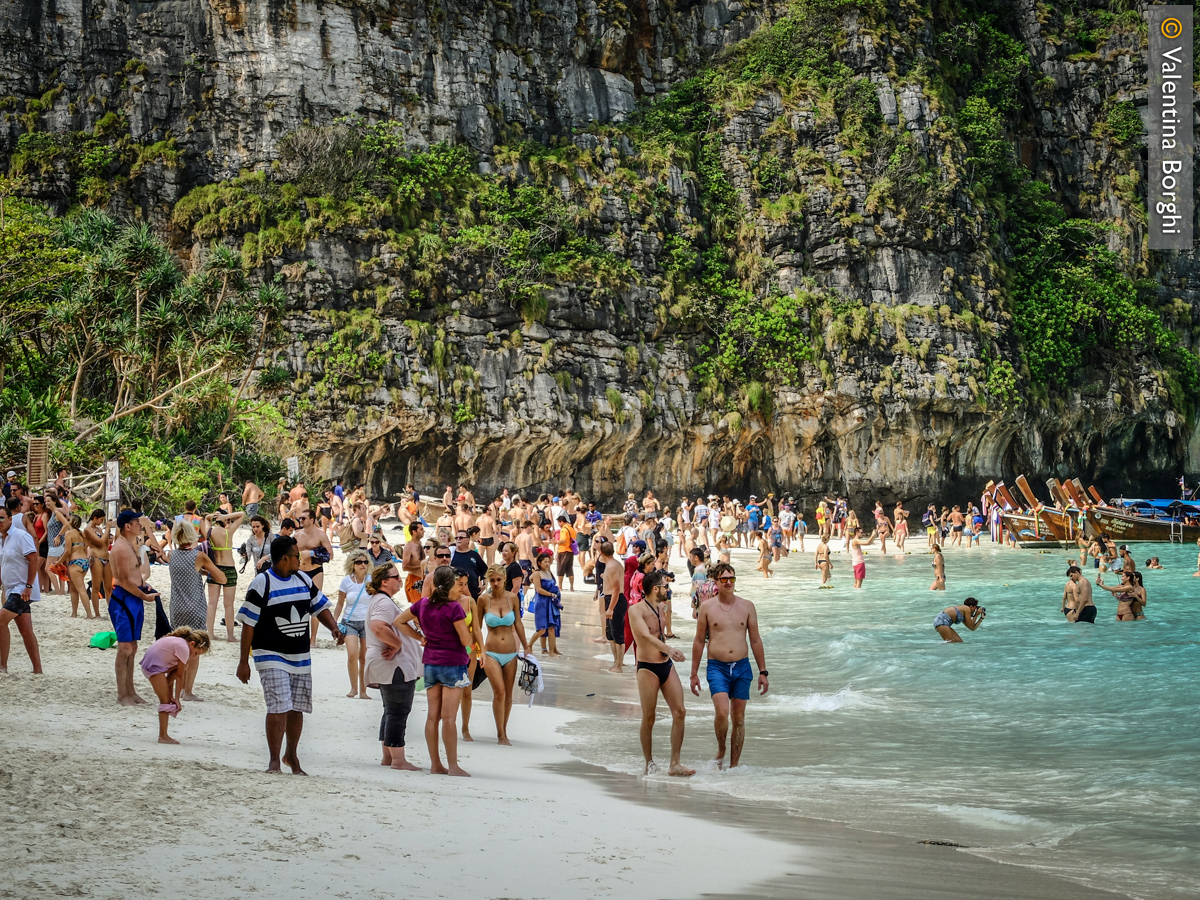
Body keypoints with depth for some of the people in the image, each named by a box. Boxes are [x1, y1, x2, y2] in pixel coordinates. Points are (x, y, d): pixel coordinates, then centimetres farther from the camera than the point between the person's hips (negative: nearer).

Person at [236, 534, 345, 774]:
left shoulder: (303, 580, 10)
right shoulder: (262, 583, -9)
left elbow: (320, 607, 18)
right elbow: (248, 624, -9)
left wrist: (334, 628, -2)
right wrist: (243, 662, -10)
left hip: (301, 656, 6)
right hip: (271, 656, -6)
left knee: (297, 709, 10)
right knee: (278, 708, -14)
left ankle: (292, 756, 27)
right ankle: (274, 761, -5)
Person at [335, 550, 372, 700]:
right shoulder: (346, 581, 1)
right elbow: (340, 604, 9)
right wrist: (334, 622, 1)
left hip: (368, 622, 1)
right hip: (350, 622, -1)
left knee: (364, 658, 1)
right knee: (352, 654, -18)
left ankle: (363, 690, 11)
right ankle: (353, 688, -6)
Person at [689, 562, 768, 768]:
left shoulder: (747, 606, 6)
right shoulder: (707, 607, 2)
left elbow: (755, 641, 10)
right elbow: (699, 641, 7)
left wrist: (763, 672, 7)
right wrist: (694, 674, 5)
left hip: (742, 667, 2)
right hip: (717, 667, -2)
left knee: (738, 718, 4)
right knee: (722, 712, -20)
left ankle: (734, 765, 13)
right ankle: (721, 750, 5)